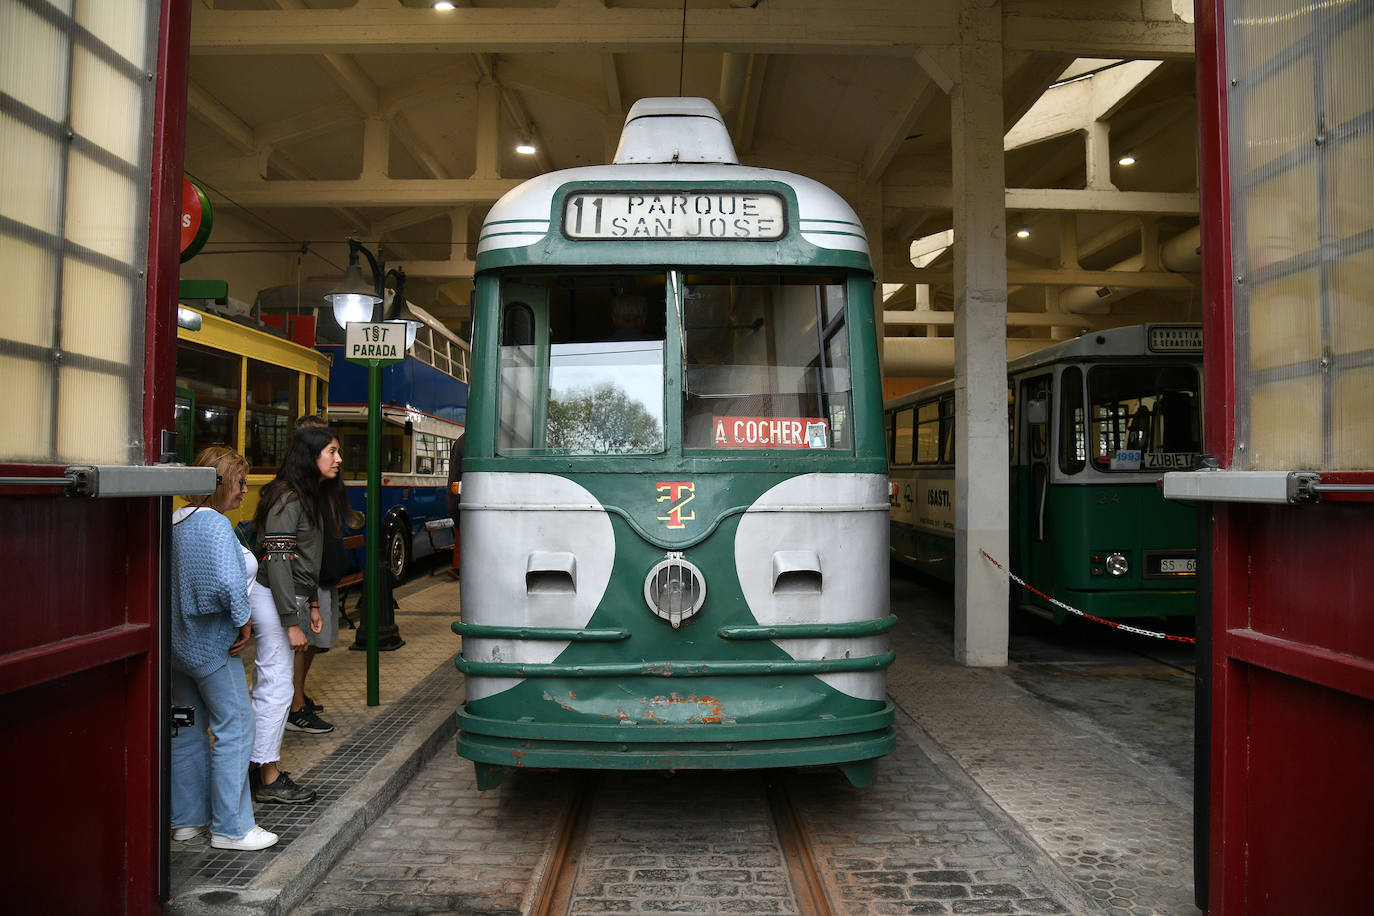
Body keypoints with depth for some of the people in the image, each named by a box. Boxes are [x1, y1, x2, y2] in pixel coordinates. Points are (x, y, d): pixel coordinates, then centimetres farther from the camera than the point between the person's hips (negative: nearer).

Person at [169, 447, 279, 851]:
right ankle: (231, 828, 6)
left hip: (178, 642, 9)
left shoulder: (176, 521, 8)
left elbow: (177, 578, 14)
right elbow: (228, 582, -29)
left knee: (188, 730, 17)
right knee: (234, 728, 0)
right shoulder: (215, 524, -19)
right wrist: (242, 620, -15)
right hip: (212, 645, -9)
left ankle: (186, 818, 27)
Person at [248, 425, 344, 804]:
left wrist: (312, 604, 19)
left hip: (293, 597, 9)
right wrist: (292, 623, -22)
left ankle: (261, 763, 22)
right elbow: (276, 561, -21)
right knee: (277, 685, -4)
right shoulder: (287, 499, -17)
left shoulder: (314, 496, 13)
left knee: (270, 684, 14)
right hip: (273, 598, -9)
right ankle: (269, 778, 4)